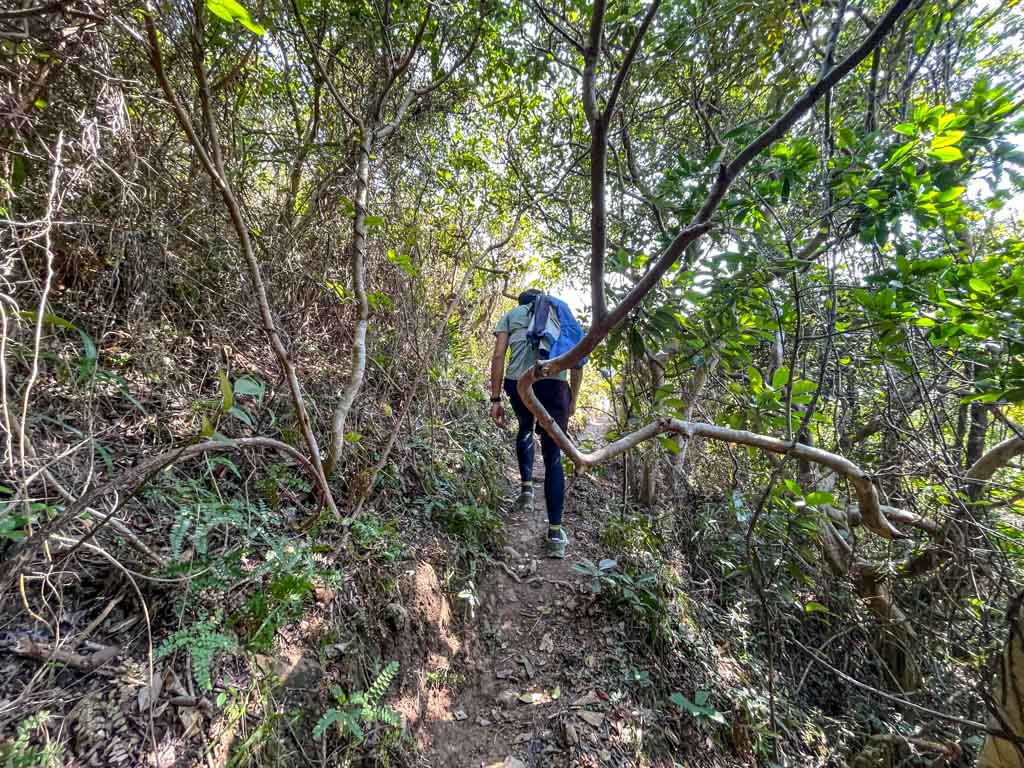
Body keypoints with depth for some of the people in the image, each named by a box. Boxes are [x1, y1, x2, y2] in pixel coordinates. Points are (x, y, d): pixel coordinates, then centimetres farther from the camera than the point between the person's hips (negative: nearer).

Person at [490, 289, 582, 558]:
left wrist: (495, 399, 5)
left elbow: (498, 356, 6)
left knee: (525, 429, 32)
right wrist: (573, 401, 21)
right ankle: (555, 534, 7)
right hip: (555, 384, 0)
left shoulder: (510, 315, 22)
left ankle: (527, 489, 24)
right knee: (553, 457, 6)